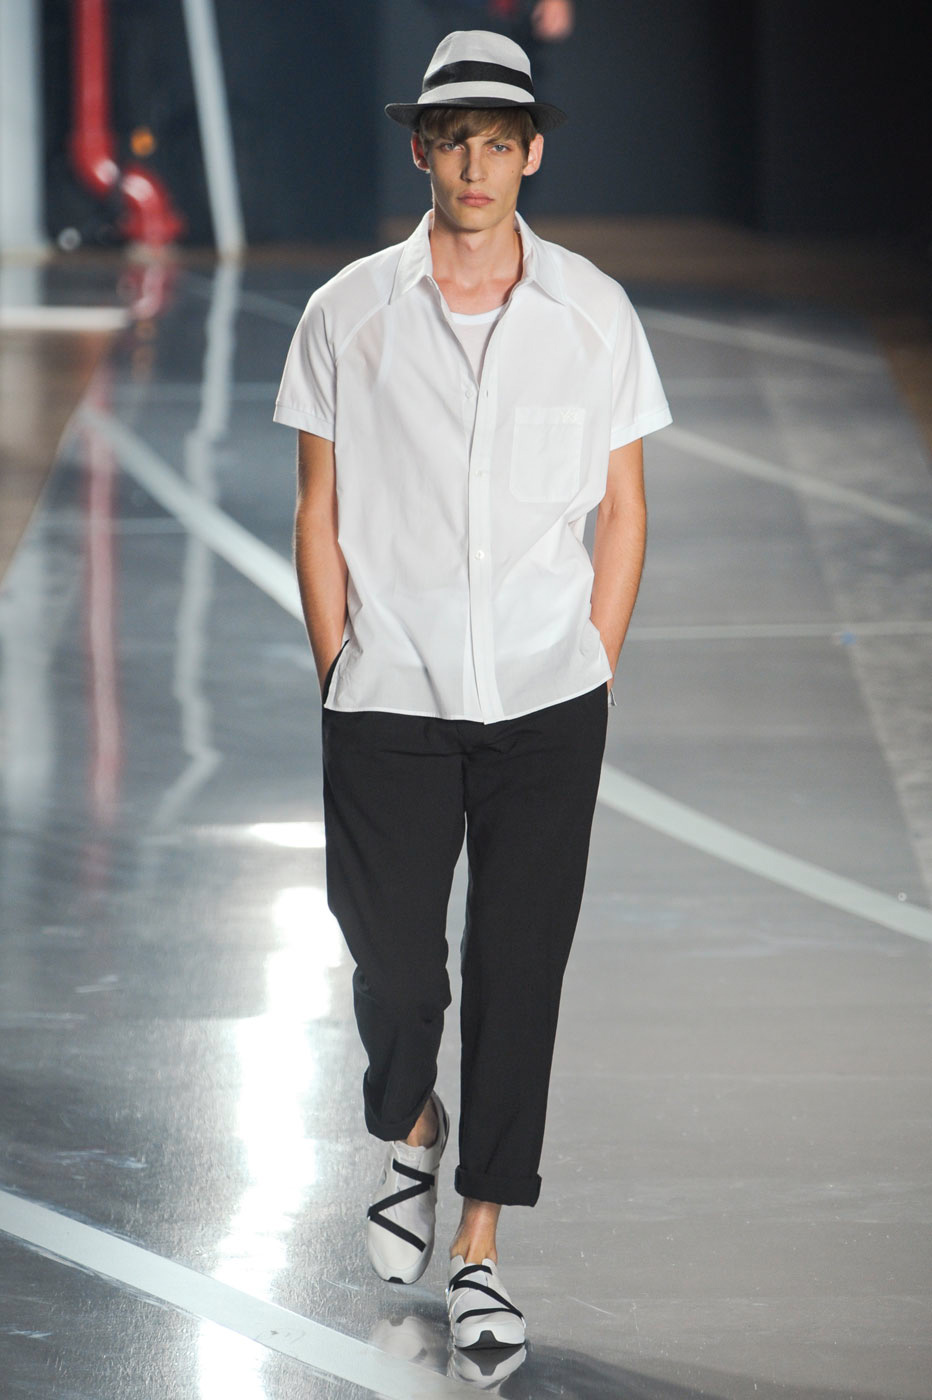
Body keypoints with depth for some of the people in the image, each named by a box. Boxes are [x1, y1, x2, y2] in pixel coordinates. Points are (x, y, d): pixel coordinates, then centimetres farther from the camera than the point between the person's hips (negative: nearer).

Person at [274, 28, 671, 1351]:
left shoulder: (593, 312, 3)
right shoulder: (349, 312, 1)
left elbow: (622, 510, 8)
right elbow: (320, 513, 6)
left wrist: (594, 673, 3)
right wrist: (339, 678, 1)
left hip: (547, 702, 0)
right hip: (389, 698, 0)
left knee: (521, 970, -1)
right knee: (392, 959, 2)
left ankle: (480, 1248, 8)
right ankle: (411, 1131, 35)